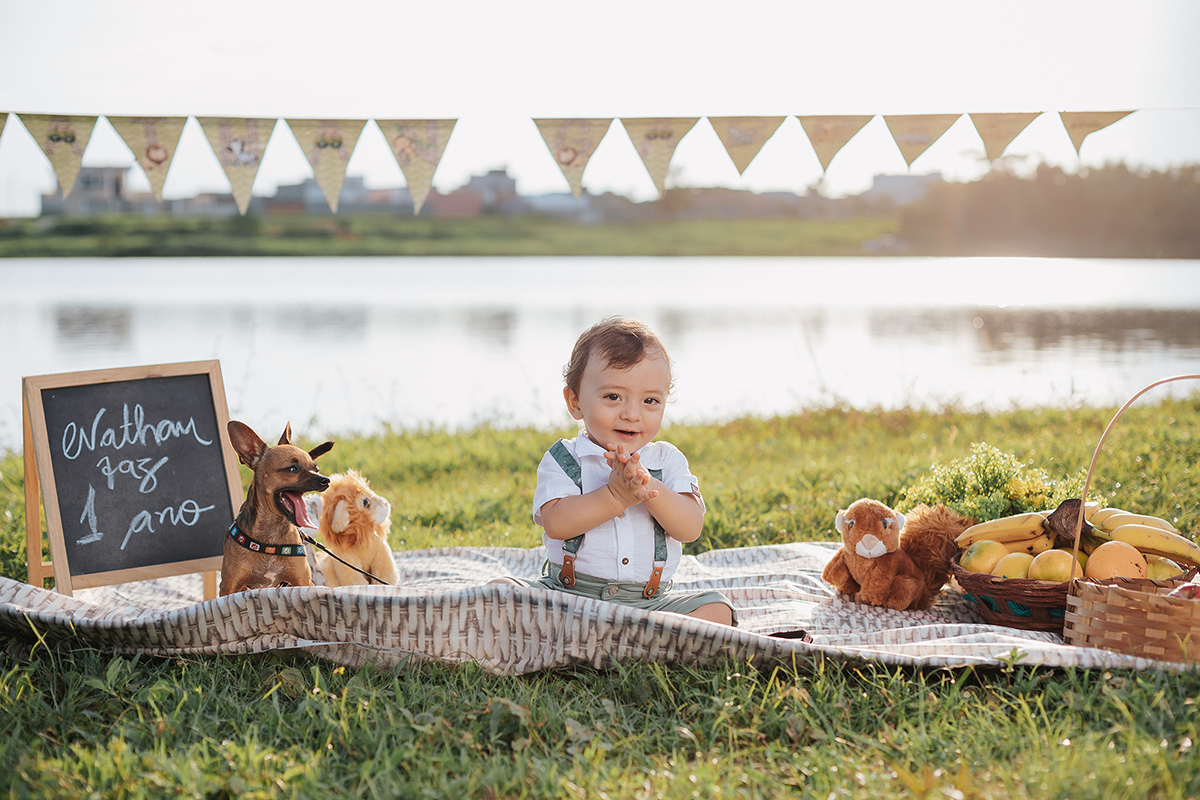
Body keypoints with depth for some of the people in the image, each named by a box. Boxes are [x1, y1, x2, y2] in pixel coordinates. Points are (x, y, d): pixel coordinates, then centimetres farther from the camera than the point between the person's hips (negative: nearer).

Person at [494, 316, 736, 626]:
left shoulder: (668, 460, 5)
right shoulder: (563, 459, 0)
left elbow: (690, 528, -9)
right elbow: (555, 523, -17)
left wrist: (648, 487, -25)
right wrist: (616, 496, -26)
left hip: (649, 598, 2)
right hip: (568, 594, -1)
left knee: (716, 609, -20)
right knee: (502, 590, -22)